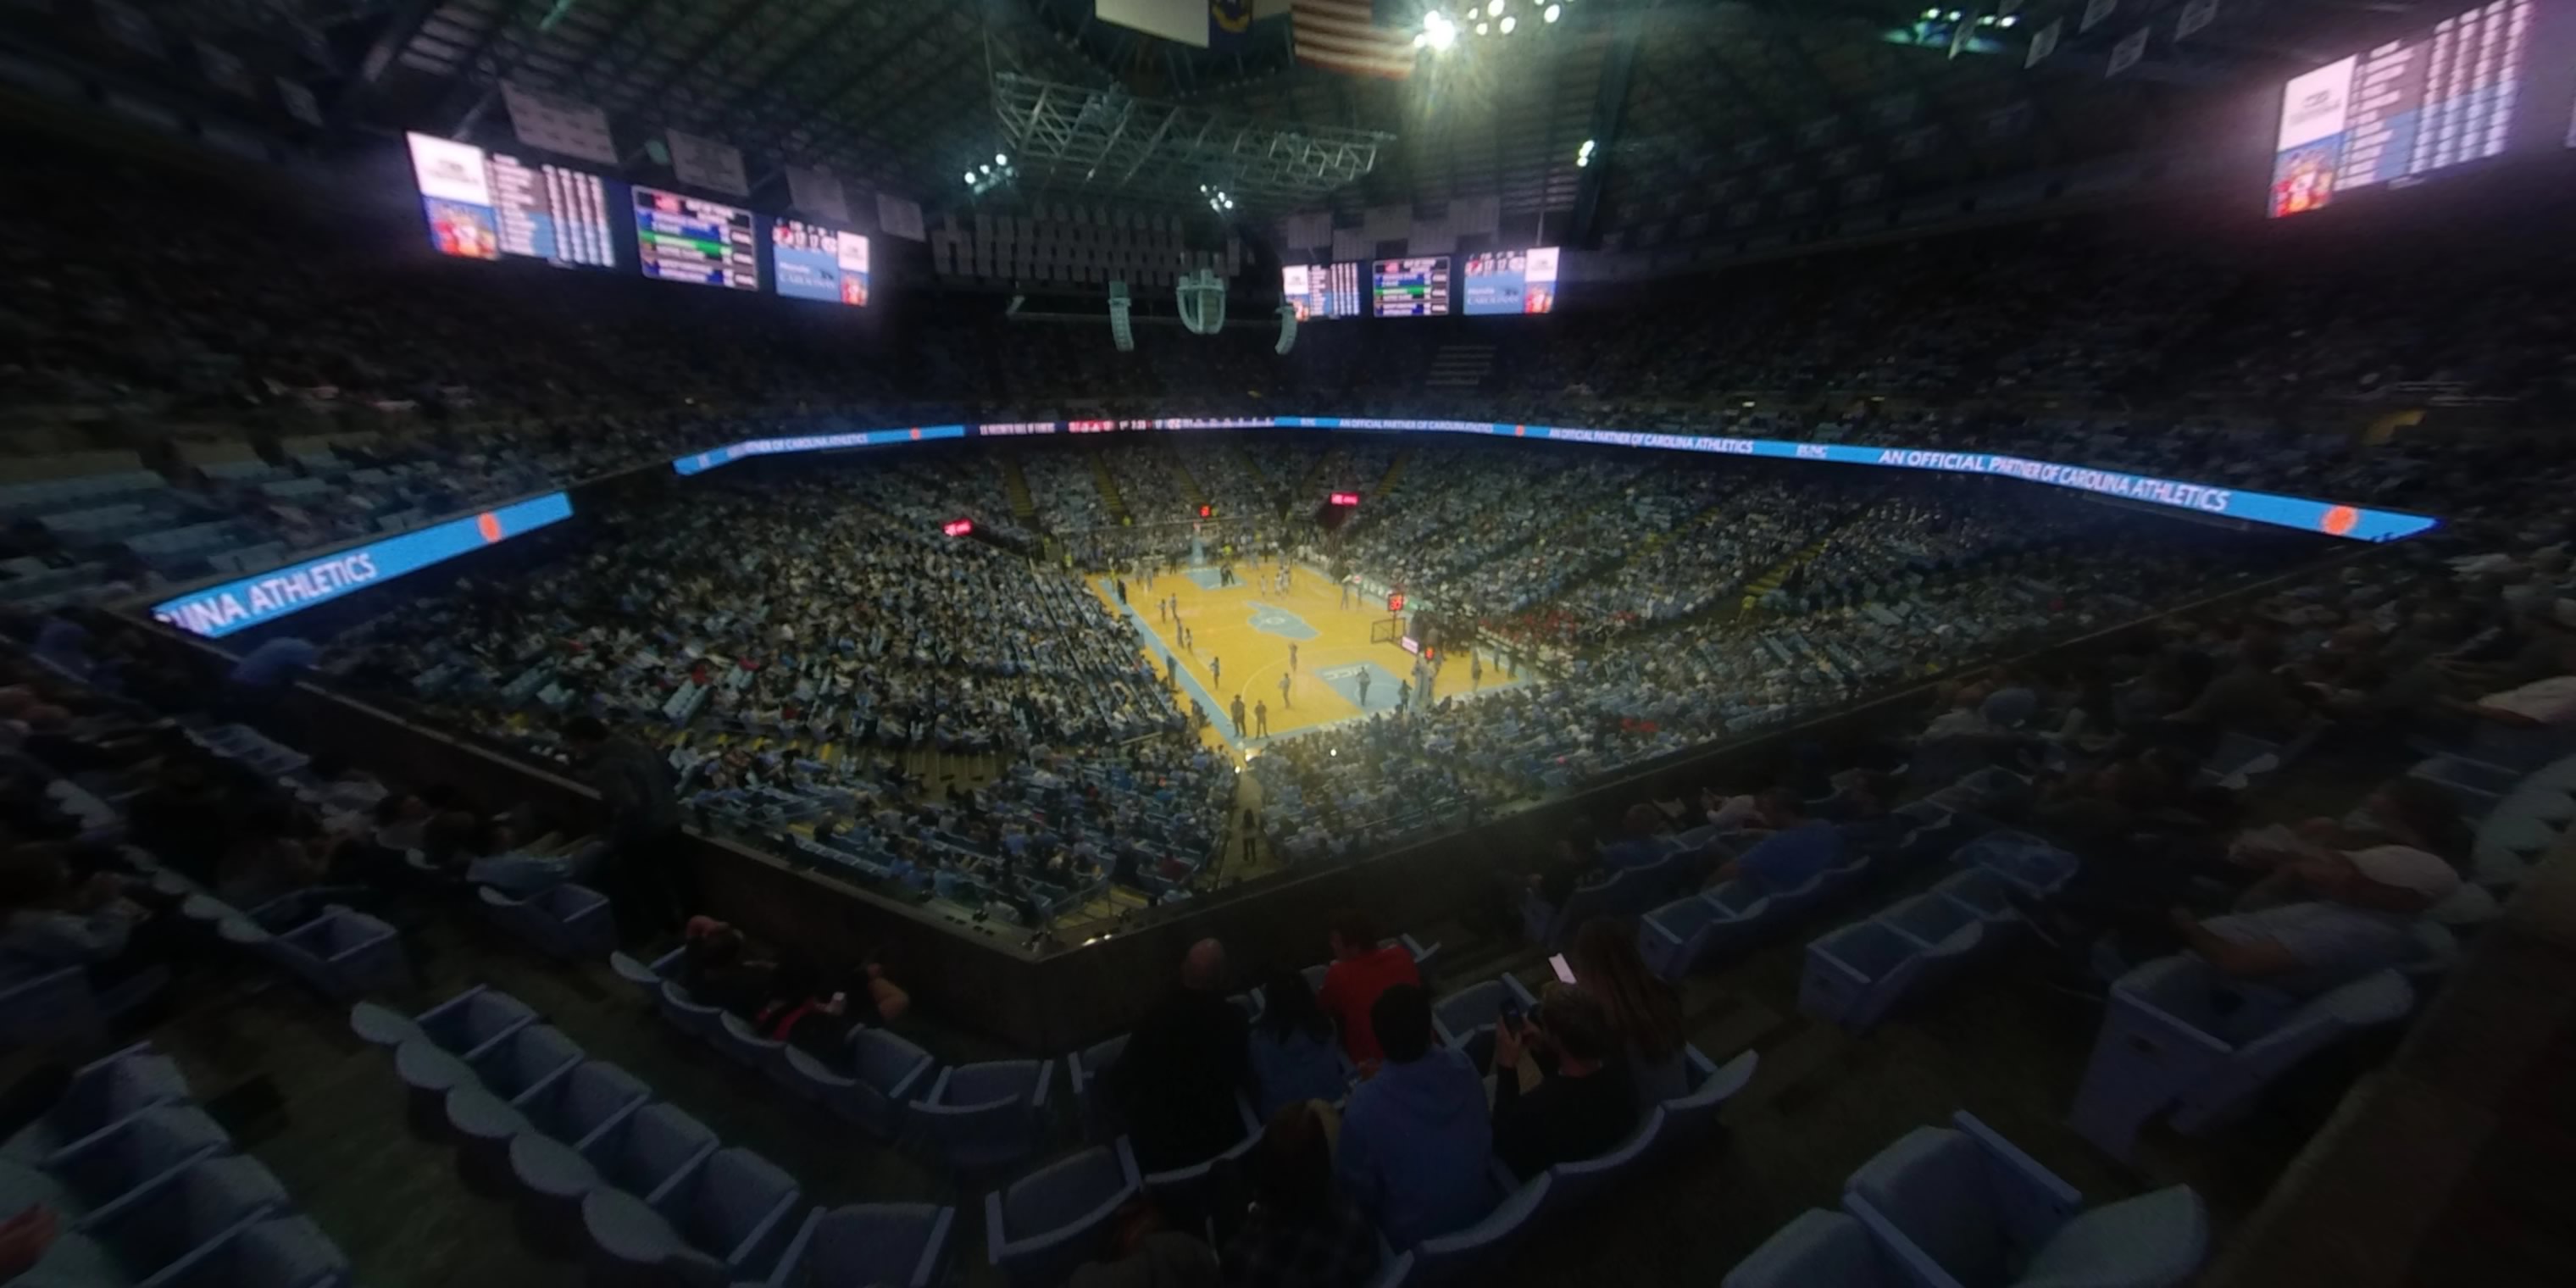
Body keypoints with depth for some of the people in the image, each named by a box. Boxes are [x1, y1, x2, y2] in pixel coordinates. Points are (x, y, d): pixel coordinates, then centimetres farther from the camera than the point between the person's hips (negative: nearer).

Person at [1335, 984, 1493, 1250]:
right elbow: (1486, 1142, -1)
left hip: (1414, 1234, -3)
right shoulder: (1463, 1067, -22)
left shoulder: (1365, 1105, -33)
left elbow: (1361, 1189, -15)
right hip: (1479, 1209, 3)